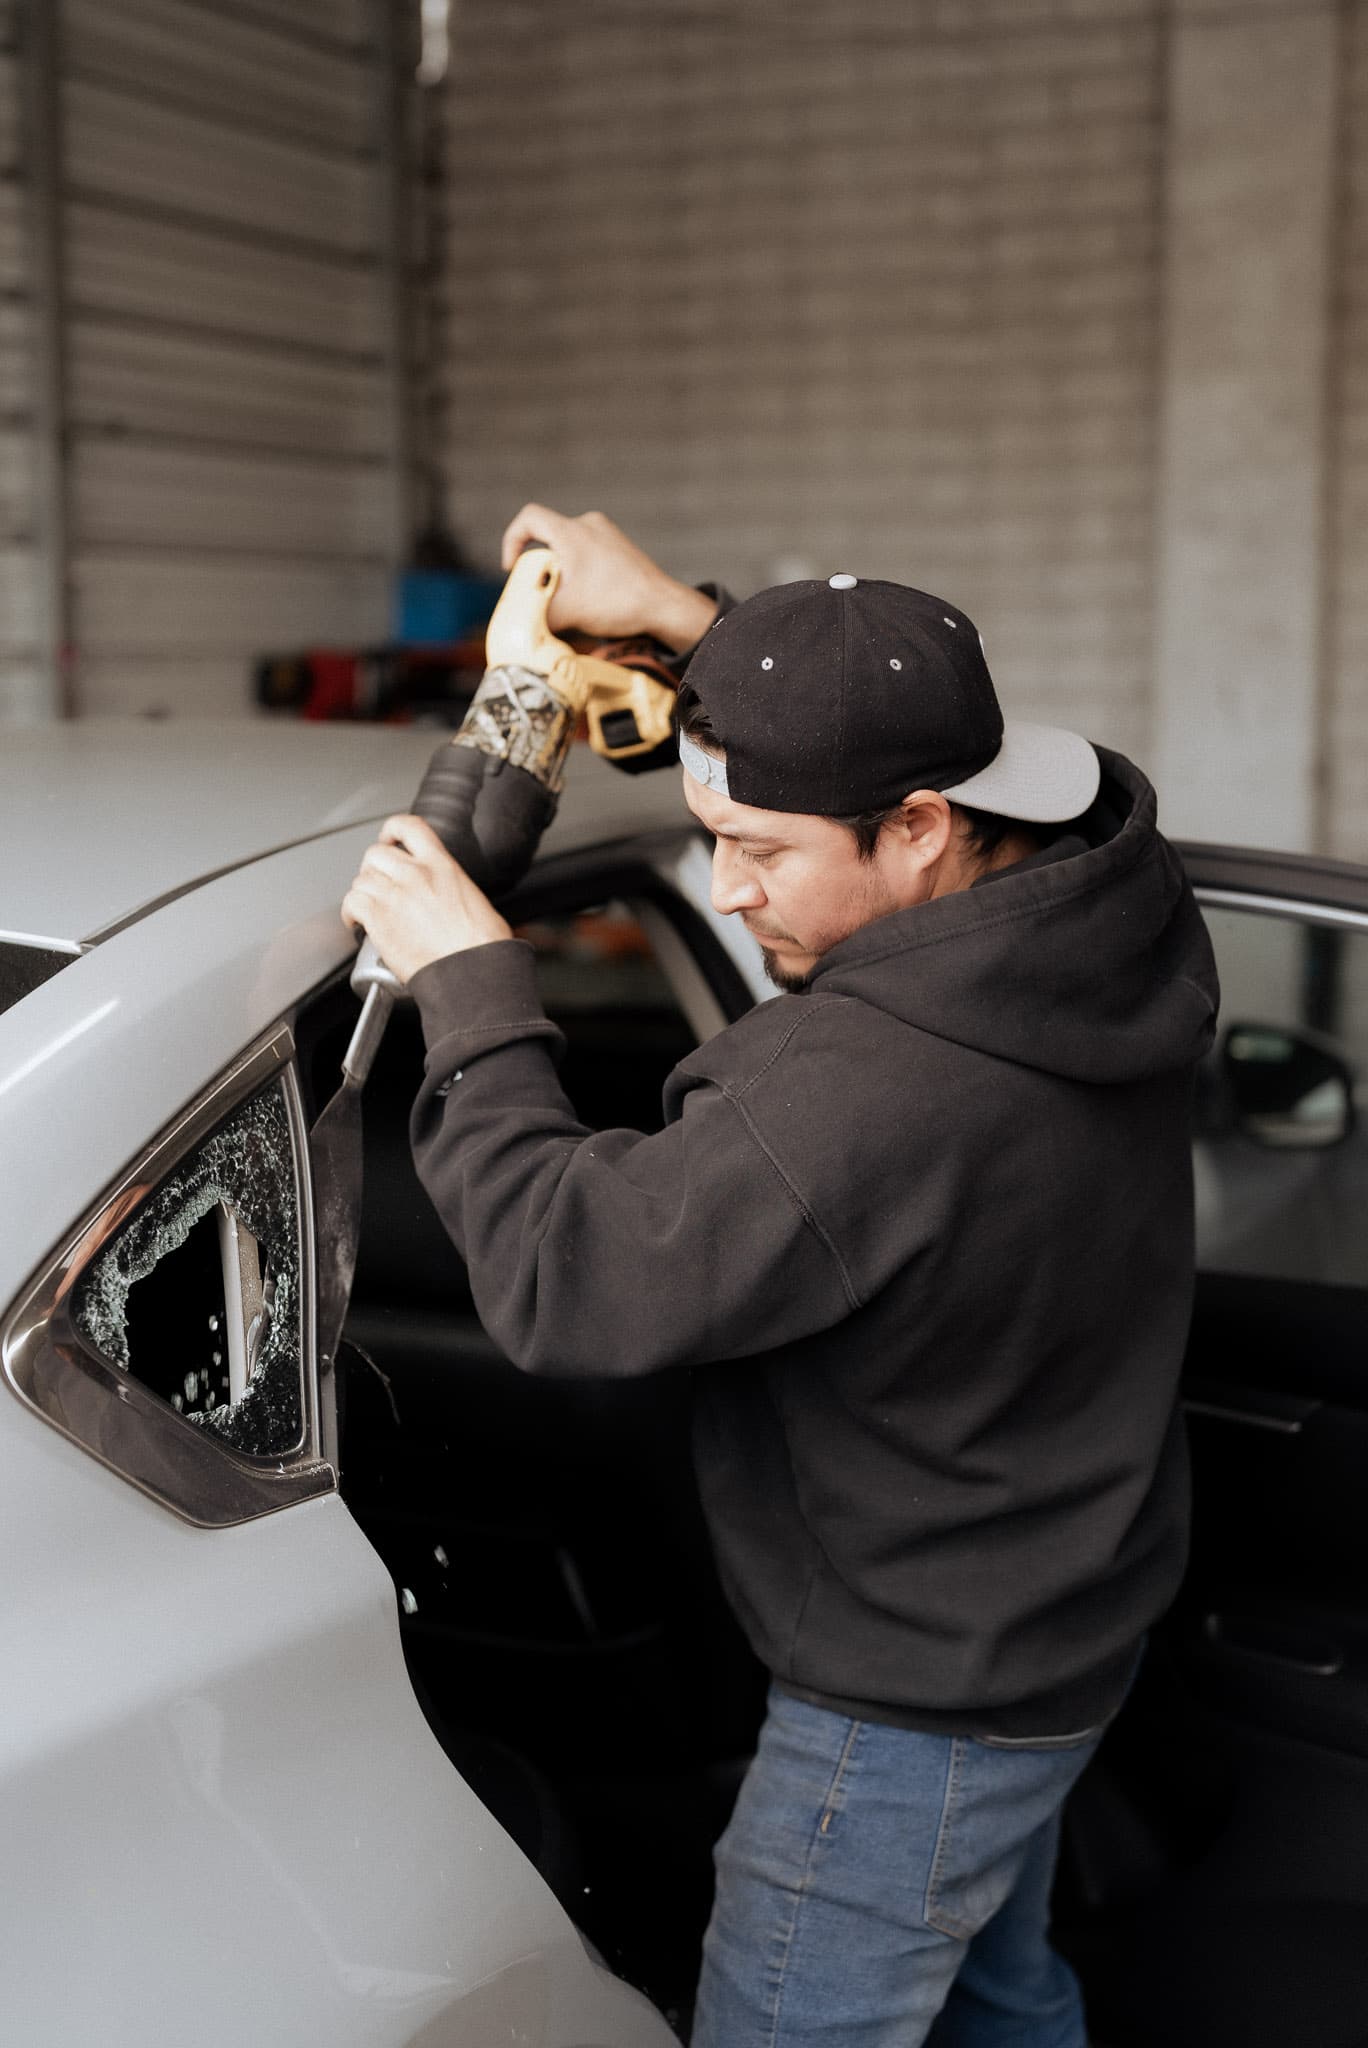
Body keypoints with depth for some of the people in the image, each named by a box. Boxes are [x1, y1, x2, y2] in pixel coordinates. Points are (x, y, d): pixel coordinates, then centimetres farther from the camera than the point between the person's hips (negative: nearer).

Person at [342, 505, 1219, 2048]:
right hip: (1069, 1622, 9)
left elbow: (559, 1277, -26)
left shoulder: (863, 1094, -39)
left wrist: (469, 986, -17)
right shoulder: (1115, 906, -12)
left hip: (919, 1713, -9)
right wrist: (684, 622, 5)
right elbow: (909, 740, 9)